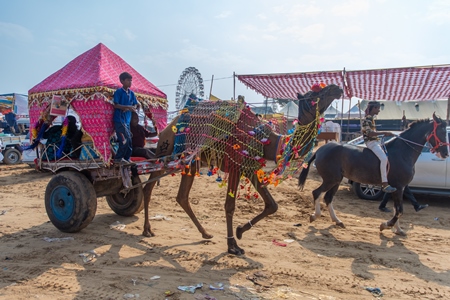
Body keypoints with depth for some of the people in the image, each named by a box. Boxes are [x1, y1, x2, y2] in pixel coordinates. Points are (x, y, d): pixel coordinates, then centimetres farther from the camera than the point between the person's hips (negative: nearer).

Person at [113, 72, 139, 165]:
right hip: (119, 120, -7)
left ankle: (127, 158, 19)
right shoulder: (118, 92, -7)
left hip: (127, 120, 7)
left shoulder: (131, 93, 11)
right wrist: (128, 106, -21)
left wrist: (128, 109, -9)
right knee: (125, 140, -10)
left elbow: (135, 105, 10)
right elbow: (116, 105, -14)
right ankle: (118, 158, 4)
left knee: (129, 140, 7)